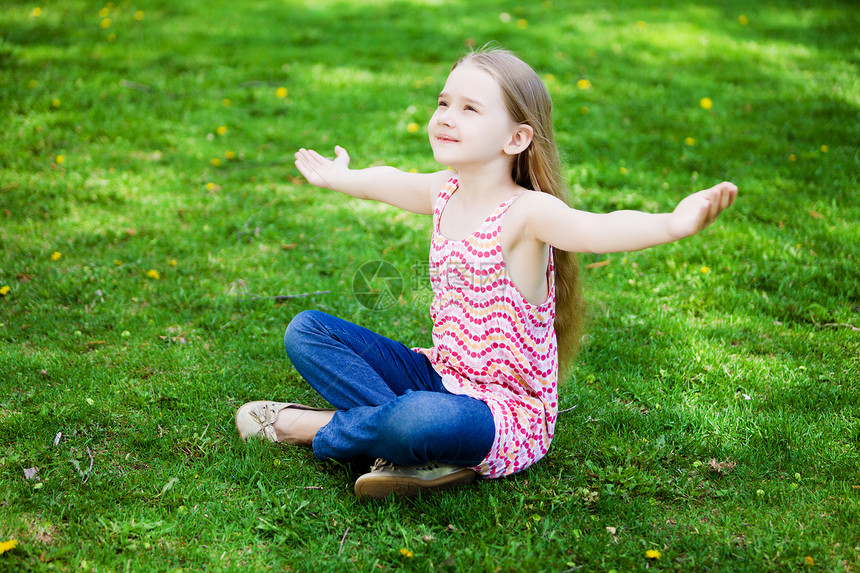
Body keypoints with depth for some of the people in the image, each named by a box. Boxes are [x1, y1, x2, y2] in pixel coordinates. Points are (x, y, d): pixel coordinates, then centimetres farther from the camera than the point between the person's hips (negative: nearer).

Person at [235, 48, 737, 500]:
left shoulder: (526, 212, -19)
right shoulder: (444, 192, 3)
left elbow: (601, 229, -40)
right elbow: (384, 182, 27)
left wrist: (672, 224, -60)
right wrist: (339, 177, 47)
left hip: (509, 412, -8)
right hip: (442, 376, 8)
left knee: (420, 420, -42)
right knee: (306, 331, 1)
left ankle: (316, 429, -8)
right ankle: (423, 450, -16)